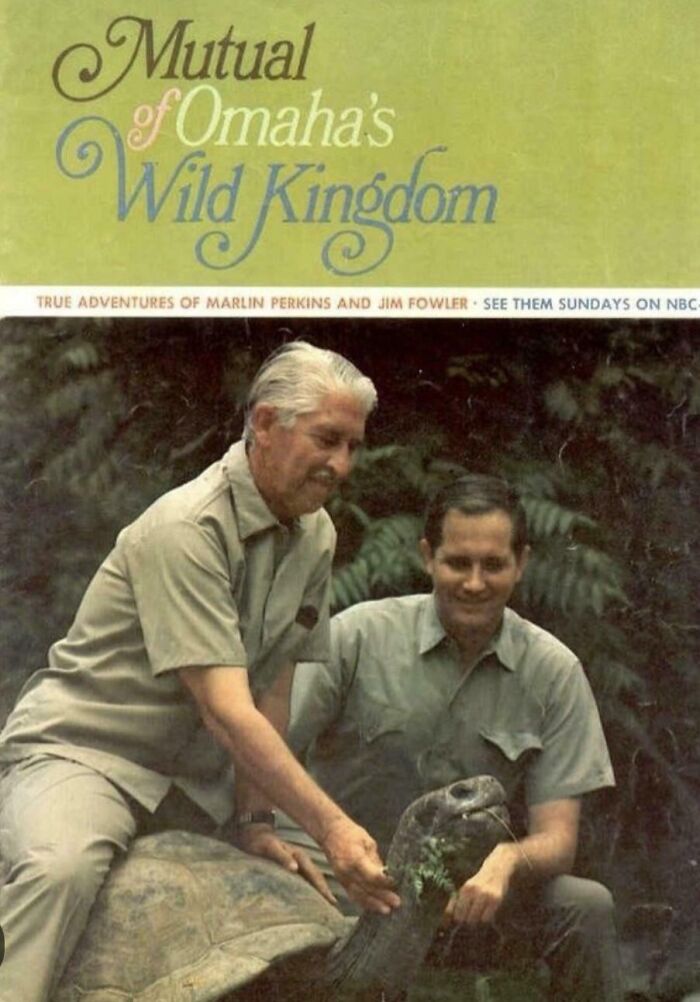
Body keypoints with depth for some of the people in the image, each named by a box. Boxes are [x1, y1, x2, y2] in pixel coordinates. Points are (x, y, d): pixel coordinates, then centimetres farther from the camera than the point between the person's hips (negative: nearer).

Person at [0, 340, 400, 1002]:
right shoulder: (186, 529, -22)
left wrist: (252, 821, -2)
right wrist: (331, 827, -29)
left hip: (192, 783, 8)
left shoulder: (315, 537, 3)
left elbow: (272, 688, 4)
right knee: (62, 868, -37)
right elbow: (226, 709, -27)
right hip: (82, 750, -8)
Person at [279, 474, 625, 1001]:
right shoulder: (360, 634, -7)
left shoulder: (553, 671, -1)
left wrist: (507, 860, -28)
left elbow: (556, 840, -4)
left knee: (586, 907, -24)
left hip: (468, 884, 2)